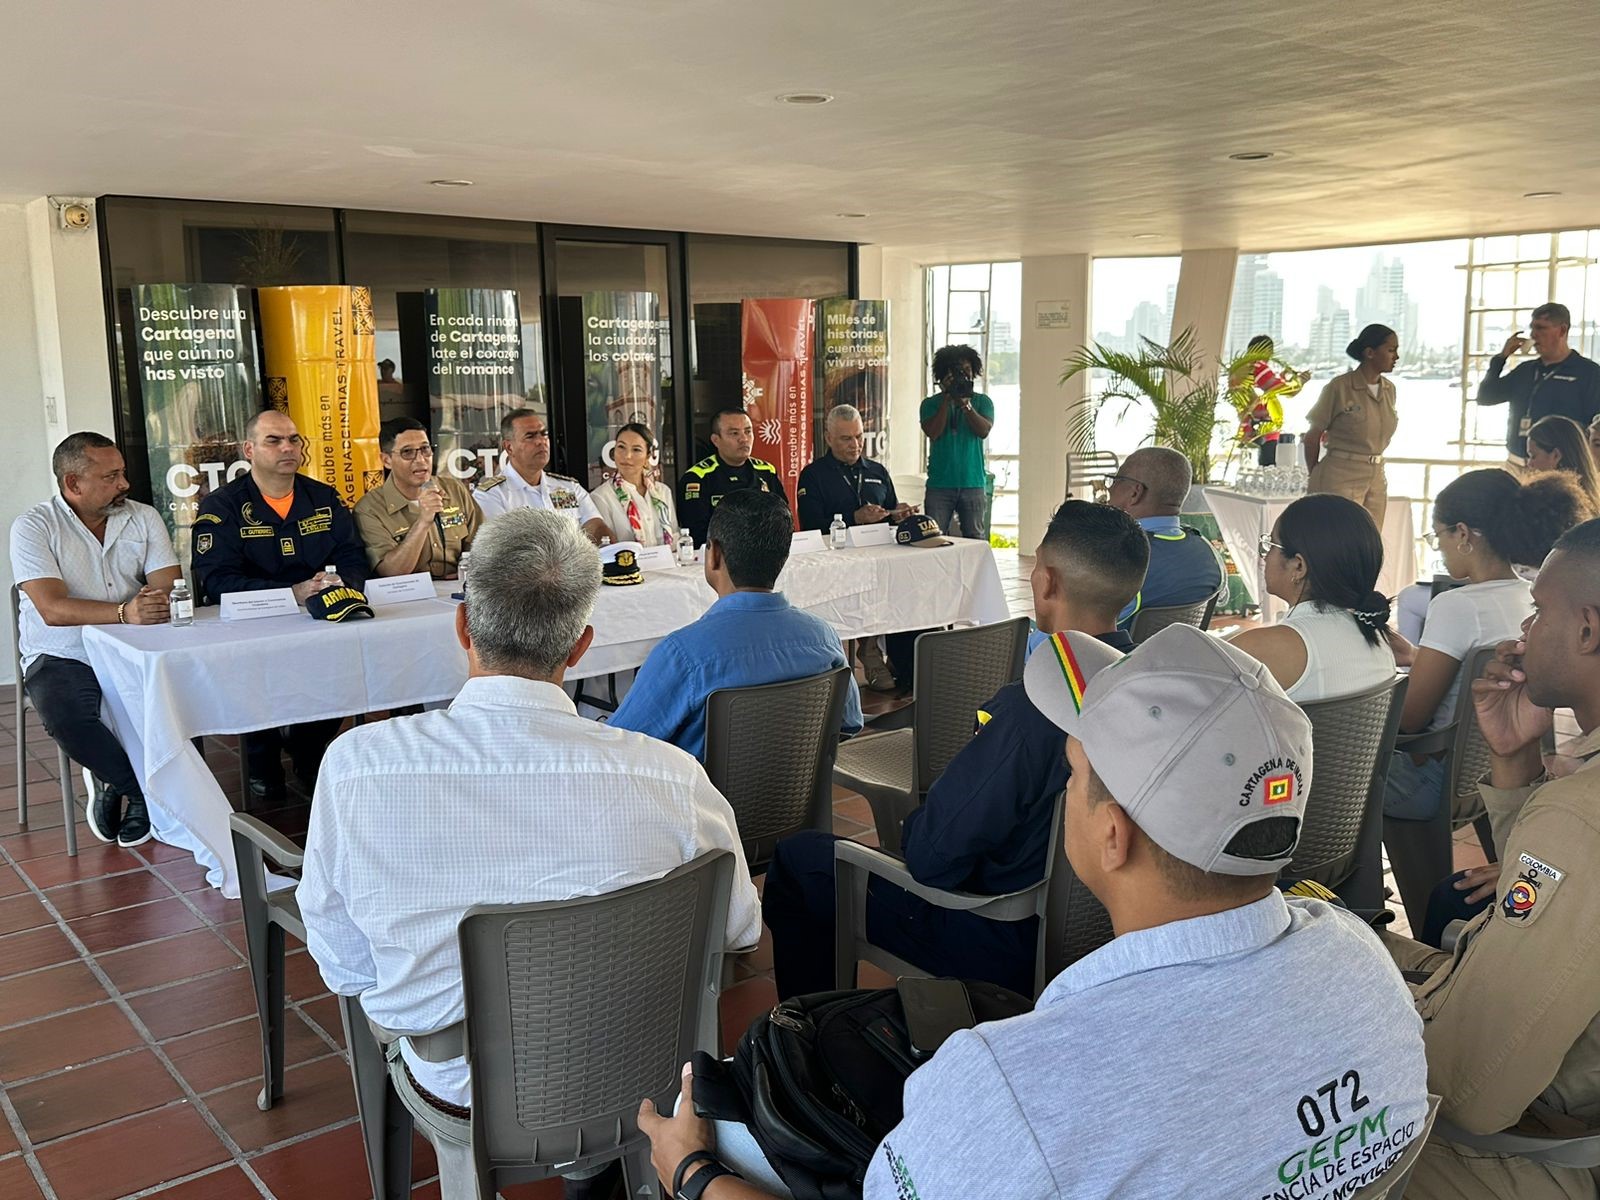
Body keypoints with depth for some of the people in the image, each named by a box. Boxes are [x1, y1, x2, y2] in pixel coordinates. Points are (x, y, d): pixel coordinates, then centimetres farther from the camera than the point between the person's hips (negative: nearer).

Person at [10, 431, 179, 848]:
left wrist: (157, 601, -27)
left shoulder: (144, 518, 7)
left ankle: (117, 784, -2)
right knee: (66, 718, -35)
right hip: (62, 658, -3)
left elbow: (171, 588, -2)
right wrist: (124, 613, -32)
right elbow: (53, 609, -18)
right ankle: (153, 792, -10)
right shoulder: (33, 527, -5)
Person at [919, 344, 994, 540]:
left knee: (976, 540, 2)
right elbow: (933, 432, -9)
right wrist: (947, 399, -9)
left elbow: (984, 430, -7)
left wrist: (966, 404, -18)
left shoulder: (982, 402, 9)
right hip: (939, 484, 0)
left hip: (973, 483, 1)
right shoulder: (931, 404, 7)